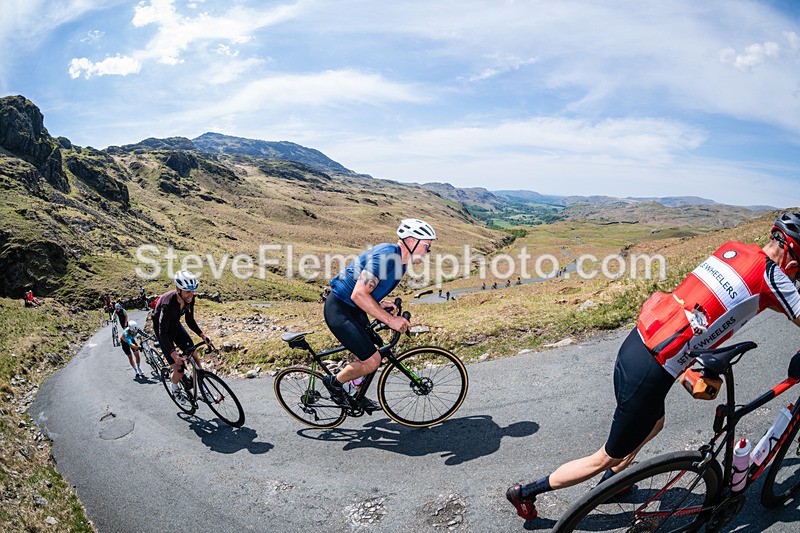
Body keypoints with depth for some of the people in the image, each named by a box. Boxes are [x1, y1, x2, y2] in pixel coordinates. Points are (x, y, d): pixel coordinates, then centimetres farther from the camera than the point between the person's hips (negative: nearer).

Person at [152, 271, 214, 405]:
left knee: (194, 356, -4)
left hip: (175, 326, 6)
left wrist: (202, 335, -16)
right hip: (162, 331, -5)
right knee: (178, 370, -8)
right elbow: (162, 333, -35)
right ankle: (175, 388, 25)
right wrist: (174, 354, -41)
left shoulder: (189, 299, -19)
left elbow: (190, 320, -4)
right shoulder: (168, 304, -38)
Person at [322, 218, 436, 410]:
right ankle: (334, 382, 13)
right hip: (339, 310, -10)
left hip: (354, 310, 10)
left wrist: (380, 303, 0)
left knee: (366, 356, 17)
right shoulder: (385, 256, -26)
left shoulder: (400, 260, 5)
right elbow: (358, 294, -32)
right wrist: (390, 319, -28)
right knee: (372, 361, -10)